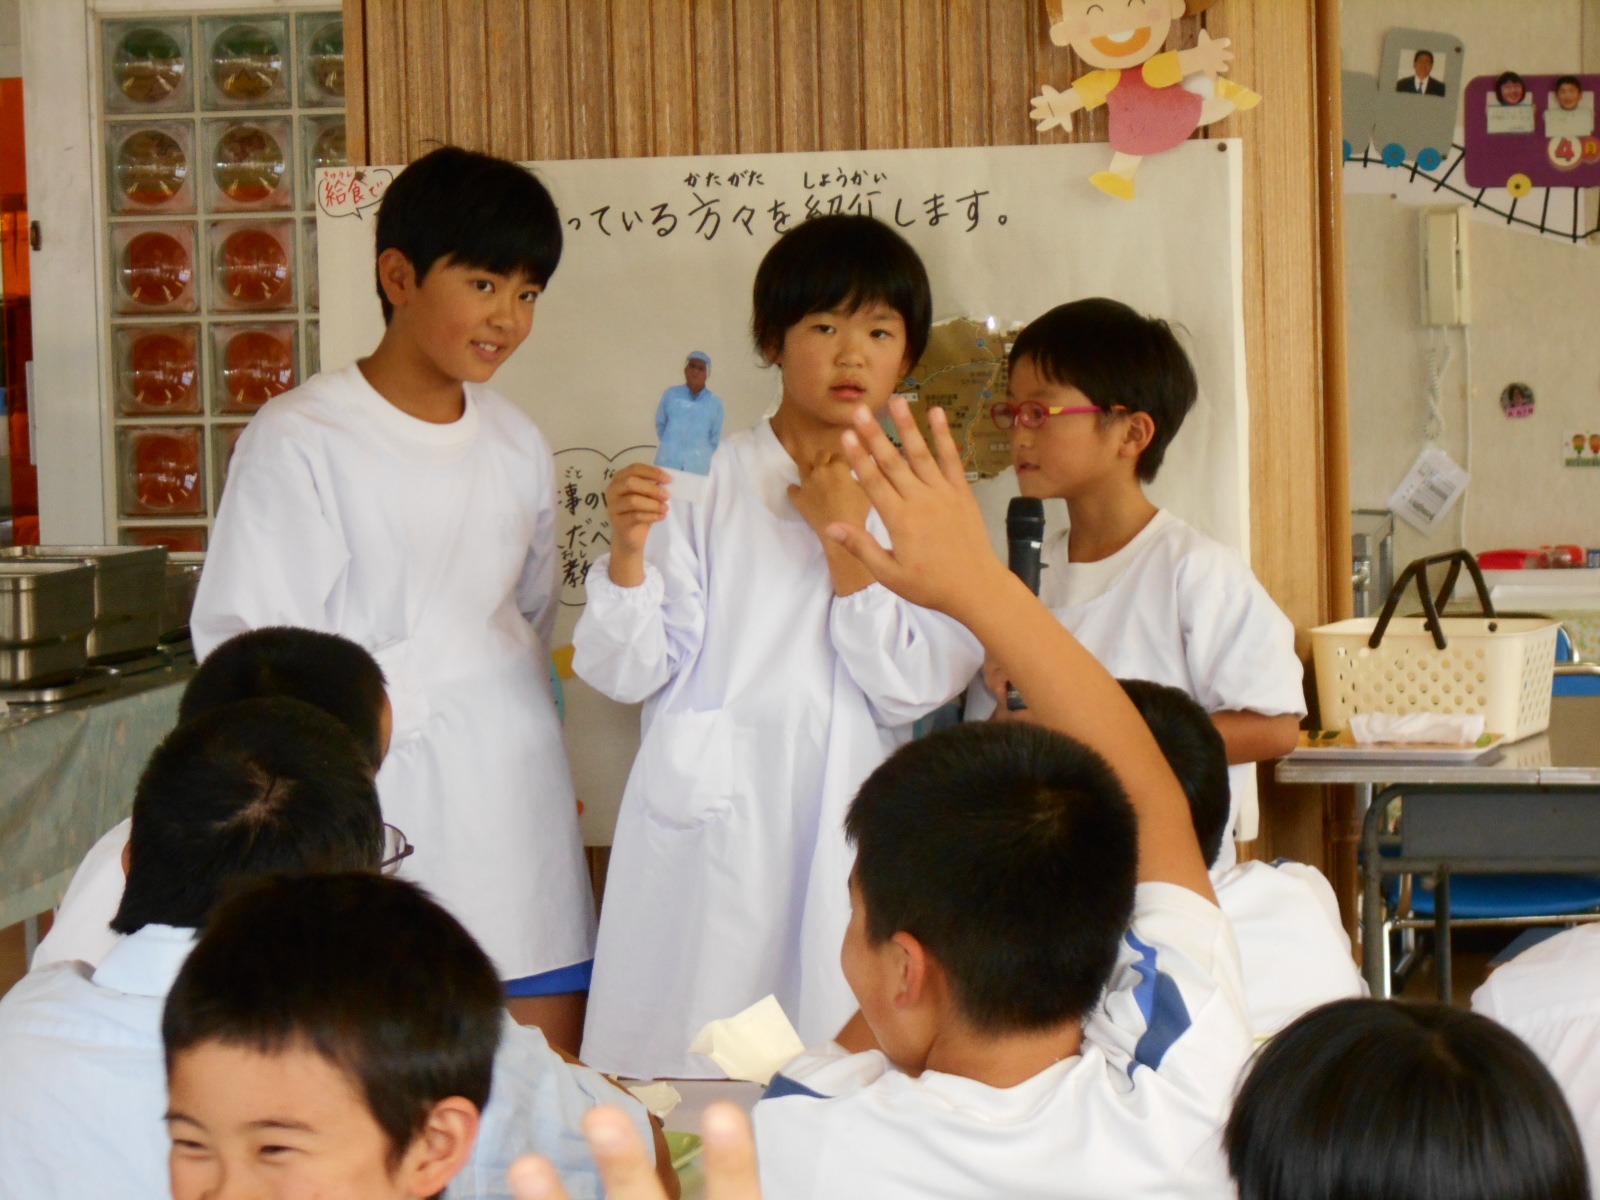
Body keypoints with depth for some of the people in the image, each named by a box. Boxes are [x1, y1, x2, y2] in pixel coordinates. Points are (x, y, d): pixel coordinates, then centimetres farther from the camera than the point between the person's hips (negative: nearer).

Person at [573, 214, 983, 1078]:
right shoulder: (706, 483, 3)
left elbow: (913, 689, -1)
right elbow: (628, 673, -2)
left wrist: (846, 539, -6)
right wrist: (628, 549, -18)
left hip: (845, 836, 2)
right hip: (708, 833, -2)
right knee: (681, 1090, -3)